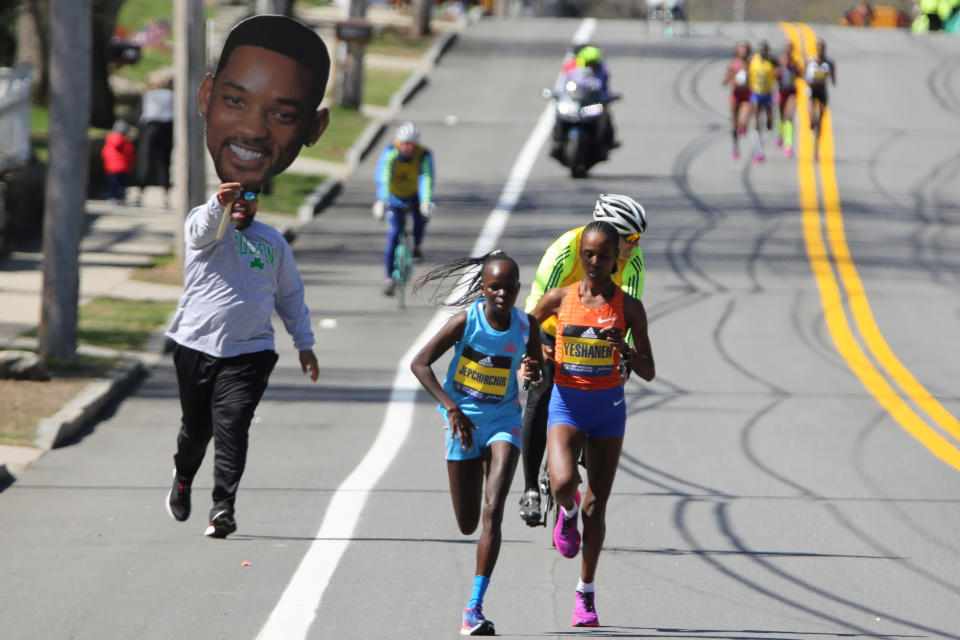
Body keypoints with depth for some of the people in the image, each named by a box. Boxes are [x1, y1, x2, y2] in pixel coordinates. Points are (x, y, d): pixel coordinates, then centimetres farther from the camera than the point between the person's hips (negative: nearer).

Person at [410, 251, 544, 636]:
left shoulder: (527, 328, -8)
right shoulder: (466, 321, -15)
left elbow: (539, 379, 7)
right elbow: (419, 363, -15)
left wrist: (534, 376, -18)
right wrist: (451, 407, -24)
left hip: (503, 421, 0)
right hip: (463, 422, 0)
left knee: (492, 512, -18)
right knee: (467, 524, 5)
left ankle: (474, 607, -18)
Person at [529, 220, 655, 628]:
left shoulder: (628, 307, -4)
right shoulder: (560, 298, -2)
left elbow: (648, 373, -3)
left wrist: (625, 350, -22)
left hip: (608, 406, 0)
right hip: (566, 402, 0)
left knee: (596, 505, 5)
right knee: (563, 482, -26)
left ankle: (586, 592, 20)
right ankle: (566, 512, 12)